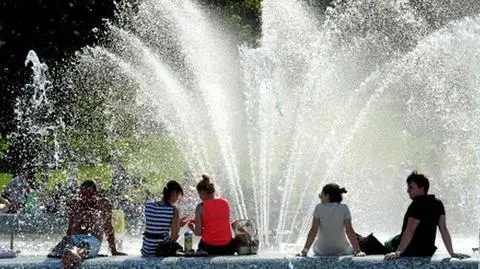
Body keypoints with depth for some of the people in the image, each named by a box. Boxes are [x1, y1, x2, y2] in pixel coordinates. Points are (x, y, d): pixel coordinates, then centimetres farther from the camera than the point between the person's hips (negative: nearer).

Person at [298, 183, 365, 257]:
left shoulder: (319, 208, -11)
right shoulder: (344, 208, -9)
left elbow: (313, 231, -16)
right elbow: (349, 230, -14)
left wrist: (304, 251, -16)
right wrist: (358, 251, -13)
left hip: (322, 251, -1)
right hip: (341, 250, 1)